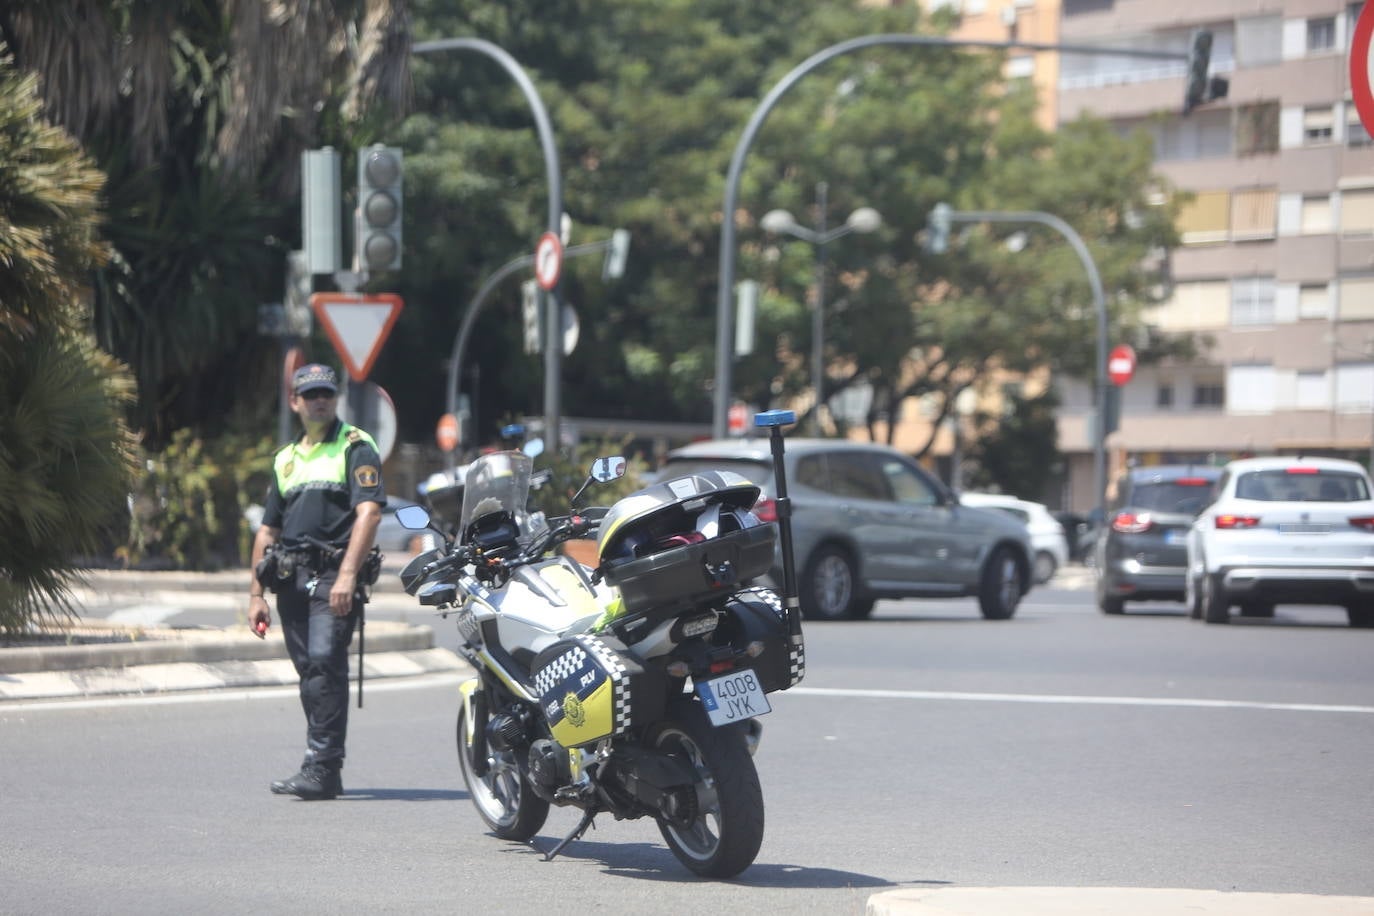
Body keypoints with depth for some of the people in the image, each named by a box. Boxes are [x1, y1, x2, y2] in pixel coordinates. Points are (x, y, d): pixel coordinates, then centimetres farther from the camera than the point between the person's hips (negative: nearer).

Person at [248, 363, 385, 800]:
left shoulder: (355, 447, 2)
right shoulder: (286, 458, 22)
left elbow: (369, 512, -11)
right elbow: (268, 530, 24)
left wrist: (347, 574, -21)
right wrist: (256, 594, 17)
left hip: (335, 573, -6)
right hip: (291, 579, 6)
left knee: (325, 662, -18)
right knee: (310, 671, 6)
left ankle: (321, 768, -22)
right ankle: (324, 770, 9)